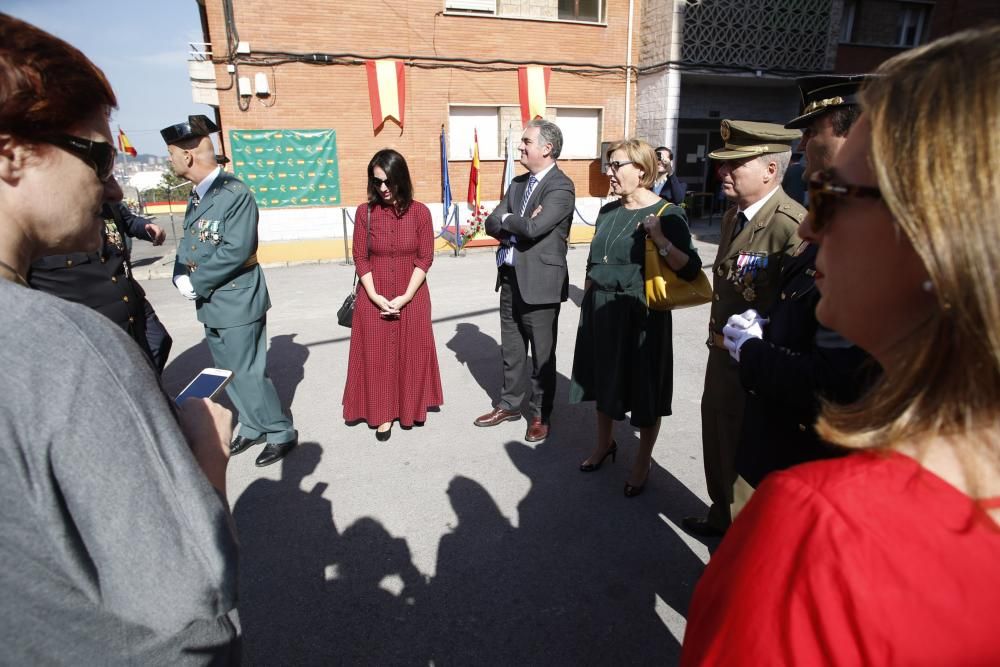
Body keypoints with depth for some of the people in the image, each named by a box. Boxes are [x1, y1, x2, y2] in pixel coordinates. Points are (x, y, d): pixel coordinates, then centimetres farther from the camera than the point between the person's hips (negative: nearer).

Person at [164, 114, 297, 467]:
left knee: (248, 374, -2)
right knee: (229, 374, 18)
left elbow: (236, 250, -24)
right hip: (211, 305, 9)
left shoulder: (235, 193, -17)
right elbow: (188, 241, 12)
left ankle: (281, 434, 15)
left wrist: (196, 282, -16)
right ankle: (252, 428, 34)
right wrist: (180, 277, -6)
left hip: (237, 304, -9)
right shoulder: (197, 194, 10)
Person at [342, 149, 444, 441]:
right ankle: (383, 415, 21)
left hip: (412, 299, 0)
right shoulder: (364, 212, -2)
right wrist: (375, 296, -12)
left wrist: (405, 297, -12)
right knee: (377, 356, 6)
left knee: (411, 354, 9)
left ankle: (410, 409, 28)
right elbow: (360, 258, -2)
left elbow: (425, 258, -5)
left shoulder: (419, 212, -5)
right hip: (374, 300, 1)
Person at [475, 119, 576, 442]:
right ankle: (509, 404, 35)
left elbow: (533, 228, -25)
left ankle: (540, 415, 25)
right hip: (510, 278, 7)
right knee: (511, 349, 18)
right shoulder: (517, 183, 12)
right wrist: (518, 228, -14)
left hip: (540, 282, -7)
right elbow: (492, 224, 4)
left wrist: (507, 220, -7)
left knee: (542, 354, 8)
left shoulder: (561, 187, -12)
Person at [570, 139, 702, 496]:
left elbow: (691, 269, -18)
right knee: (603, 378, 18)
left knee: (642, 386, 7)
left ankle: (643, 461, 28)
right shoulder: (608, 212, 8)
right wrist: (588, 303, 13)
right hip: (600, 312, 6)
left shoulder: (667, 214, -11)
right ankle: (604, 442, 41)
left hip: (639, 316, -6)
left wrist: (660, 240, -30)